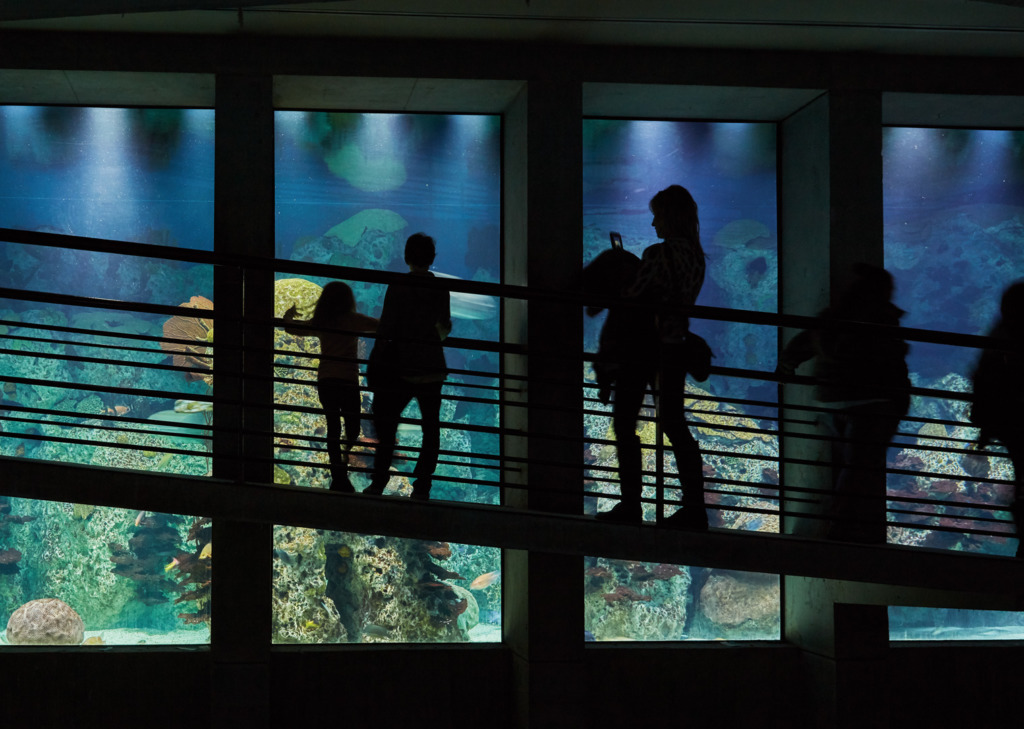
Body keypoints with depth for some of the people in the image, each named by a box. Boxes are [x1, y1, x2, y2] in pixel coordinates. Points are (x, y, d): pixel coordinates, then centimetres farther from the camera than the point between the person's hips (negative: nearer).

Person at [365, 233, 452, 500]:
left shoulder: (397, 288, -8)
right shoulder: (442, 290, 1)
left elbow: (385, 330, -10)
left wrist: (375, 363, -2)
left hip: (404, 368, -2)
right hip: (433, 369, 3)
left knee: (387, 421, 7)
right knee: (431, 427, 10)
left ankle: (379, 480, 2)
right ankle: (422, 483, 6)